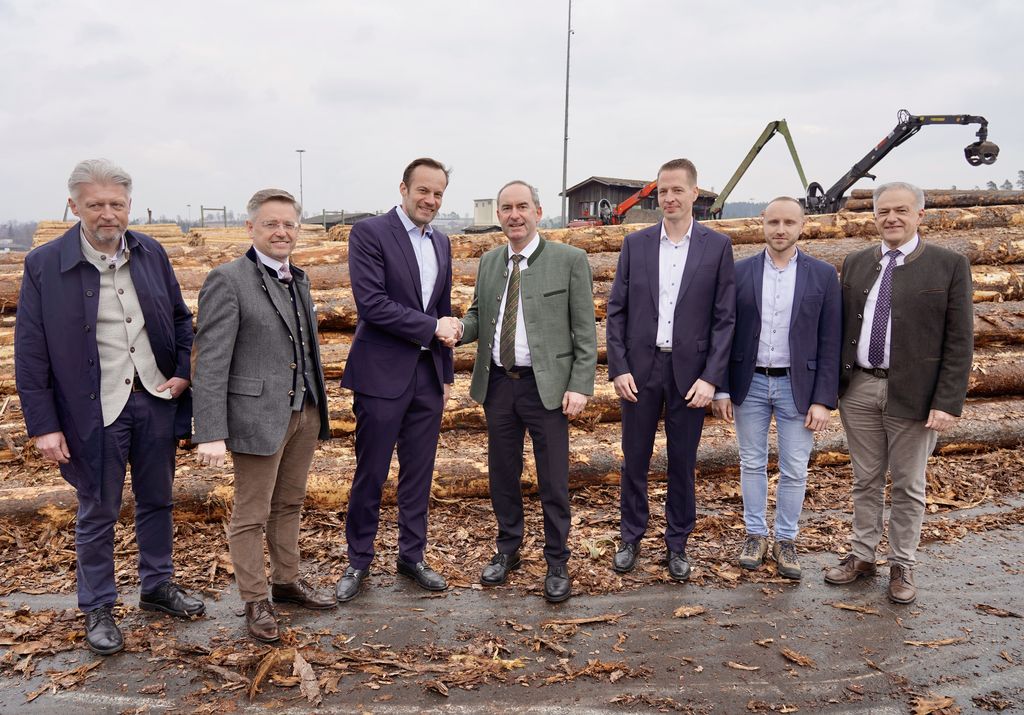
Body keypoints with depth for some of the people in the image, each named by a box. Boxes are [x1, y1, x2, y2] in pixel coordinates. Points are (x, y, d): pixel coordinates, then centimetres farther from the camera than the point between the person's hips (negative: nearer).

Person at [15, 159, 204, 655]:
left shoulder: (151, 253, 1)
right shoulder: (44, 265, -10)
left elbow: (181, 318, 13)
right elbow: (30, 354, -8)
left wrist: (184, 371, -1)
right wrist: (43, 425, -10)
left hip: (156, 400, 4)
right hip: (95, 410, -4)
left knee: (157, 501, 18)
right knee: (97, 513, 11)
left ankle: (158, 586, 37)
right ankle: (97, 609, 29)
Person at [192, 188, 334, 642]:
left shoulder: (298, 279, 12)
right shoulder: (228, 280, -11)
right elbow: (211, 361, -15)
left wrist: (320, 407, 15)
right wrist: (211, 433, -20)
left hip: (304, 413, 7)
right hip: (258, 414, -7)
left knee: (289, 505, 19)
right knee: (251, 515, 6)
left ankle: (286, 581, 35)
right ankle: (255, 602, 21)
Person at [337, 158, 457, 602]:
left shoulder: (441, 243, 13)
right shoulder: (370, 233, -7)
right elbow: (371, 303, -18)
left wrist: (447, 372, 18)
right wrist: (431, 327, -13)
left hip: (428, 374, 6)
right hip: (383, 374, -5)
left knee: (419, 472, 12)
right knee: (370, 474, 5)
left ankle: (412, 556, 27)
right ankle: (359, 560, 23)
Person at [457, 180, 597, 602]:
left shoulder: (569, 260, -4)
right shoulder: (489, 262, 10)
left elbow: (585, 331, -5)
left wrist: (580, 386, -12)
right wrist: (459, 328, -7)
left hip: (546, 385, -4)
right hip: (498, 383, 5)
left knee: (553, 480, 3)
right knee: (502, 473, 14)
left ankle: (557, 564, 20)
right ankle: (508, 549, 33)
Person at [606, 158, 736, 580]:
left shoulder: (717, 247, 0)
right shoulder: (636, 244, 4)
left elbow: (725, 318, -2)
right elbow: (616, 311, 3)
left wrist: (711, 377, -10)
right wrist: (618, 368, -5)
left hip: (689, 371, -1)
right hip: (639, 368, 1)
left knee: (682, 463, 9)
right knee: (634, 459, 9)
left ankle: (677, 544, 26)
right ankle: (631, 538, 27)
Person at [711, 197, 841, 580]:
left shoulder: (823, 275, -2)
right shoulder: (739, 271, 0)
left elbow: (829, 342, -2)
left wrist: (824, 399, -7)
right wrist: (721, 389, -2)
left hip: (797, 386, -1)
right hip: (749, 383, 1)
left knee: (794, 470, 7)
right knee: (752, 464, 12)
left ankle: (786, 540, 24)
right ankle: (756, 534, 27)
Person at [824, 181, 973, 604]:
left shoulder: (949, 266, -4)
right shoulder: (856, 264, 8)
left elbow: (959, 342, -6)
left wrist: (948, 403, -12)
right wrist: (831, 385, 6)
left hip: (912, 394, -3)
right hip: (859, 389, 3)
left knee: (908, 487, 9)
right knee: (866, 481, 14)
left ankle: (902, 566, 24)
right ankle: (862, 556, 28)